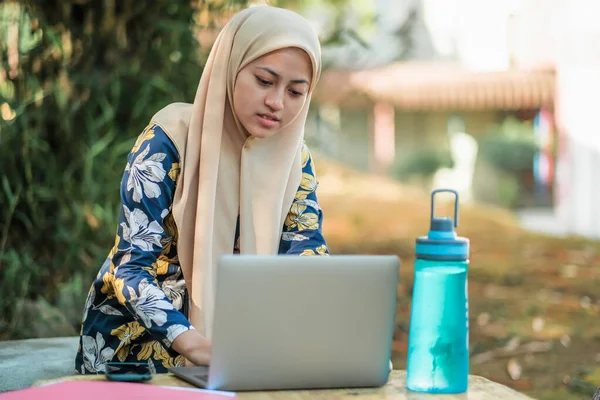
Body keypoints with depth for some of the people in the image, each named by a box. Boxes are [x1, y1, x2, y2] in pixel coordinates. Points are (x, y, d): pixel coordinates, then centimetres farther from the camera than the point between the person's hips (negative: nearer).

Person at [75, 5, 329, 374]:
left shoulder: (293, 155, 0)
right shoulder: (168, 143, -16)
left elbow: (307, 251, -5)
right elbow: (132, 267, -21)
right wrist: (197, 346, -38)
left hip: (230, 337, 6)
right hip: (137, 335, -5)